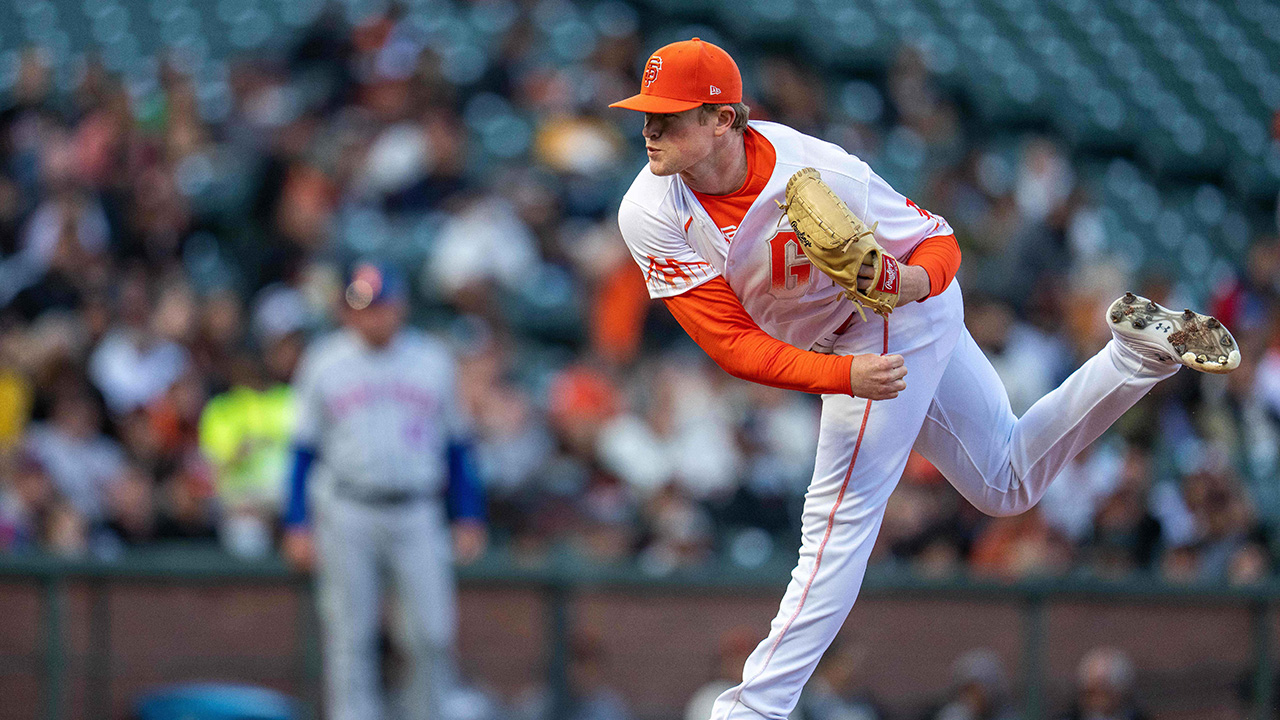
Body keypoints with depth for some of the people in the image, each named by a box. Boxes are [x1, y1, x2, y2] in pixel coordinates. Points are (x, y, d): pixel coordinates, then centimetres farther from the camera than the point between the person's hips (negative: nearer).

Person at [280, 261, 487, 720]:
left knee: (433, 634, -5)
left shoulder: (433, 361, 8)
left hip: (416, 514, 1)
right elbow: (303, 450, 6)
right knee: (349, 636, -1)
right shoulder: (322, 363, 4)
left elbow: (456, 448, 13)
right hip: (346, 514, -1)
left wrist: (468, 517, 8)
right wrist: (295, 524, 0)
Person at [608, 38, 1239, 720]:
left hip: (900, 317, -6)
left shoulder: (820, 175, -33)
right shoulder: (651, 215, -22)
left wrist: (918, 278, -44)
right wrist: (844, 376, -39)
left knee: (840, 513, -11)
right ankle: (1141, 352, 22)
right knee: (1007, 482, 17)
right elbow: (730, 344, -25)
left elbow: (938, 241, -18)